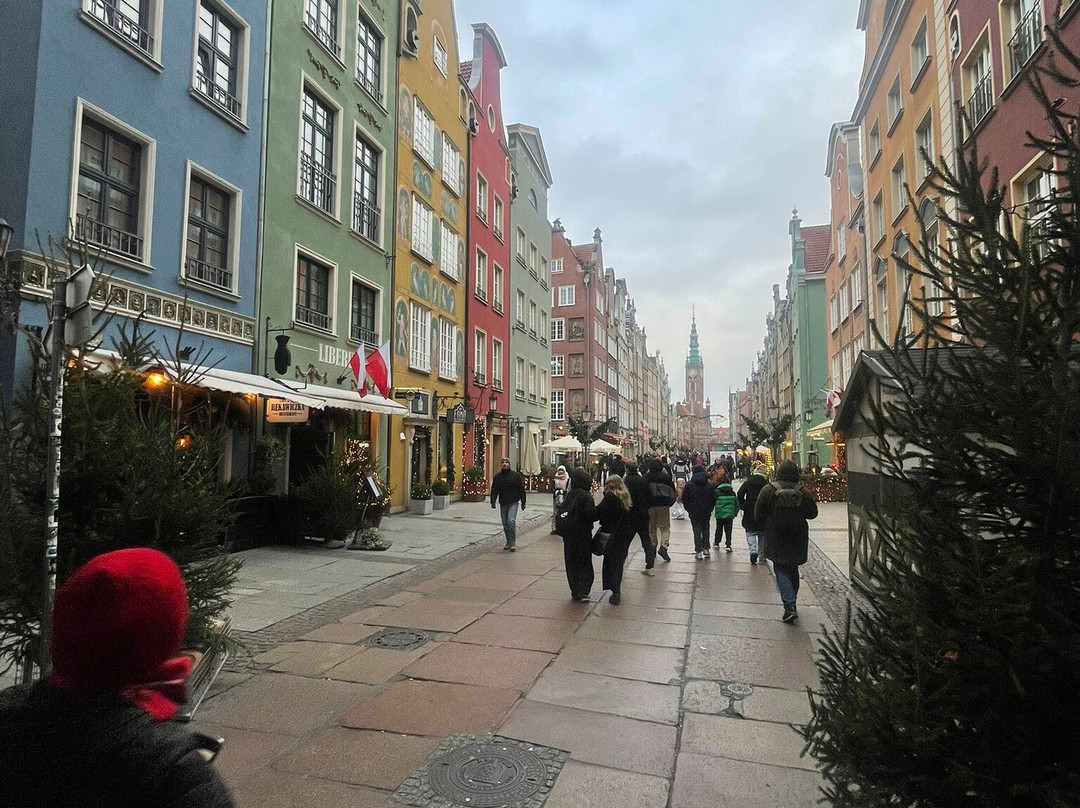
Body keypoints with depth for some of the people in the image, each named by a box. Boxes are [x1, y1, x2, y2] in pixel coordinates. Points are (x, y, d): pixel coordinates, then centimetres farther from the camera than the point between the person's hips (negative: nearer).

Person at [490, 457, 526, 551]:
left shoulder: (515, 475, 0)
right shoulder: (497, 477, 8)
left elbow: (521, 489, 1)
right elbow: (494, 490, 6)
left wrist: (523, 502, -2)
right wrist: (493, 501, -6)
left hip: (513, 503, -4)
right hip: (503, 503, 4)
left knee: (511, 521, -17)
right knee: (505, 524, 8)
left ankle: (513, 543, -9)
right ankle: (509, 542, 21)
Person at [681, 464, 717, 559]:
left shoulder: (689, 485, -7)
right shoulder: (709, 485, -1)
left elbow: (684, 499, -3)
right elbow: (714, 499, 2)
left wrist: (689, 509, 9)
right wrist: (709, 509, 13)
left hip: (694, 512, -2)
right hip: (706, 512, 2)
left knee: (697, 531, 3)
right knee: (705, 530, 16)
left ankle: (699, 551, -1)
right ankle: (706, 549, 15)